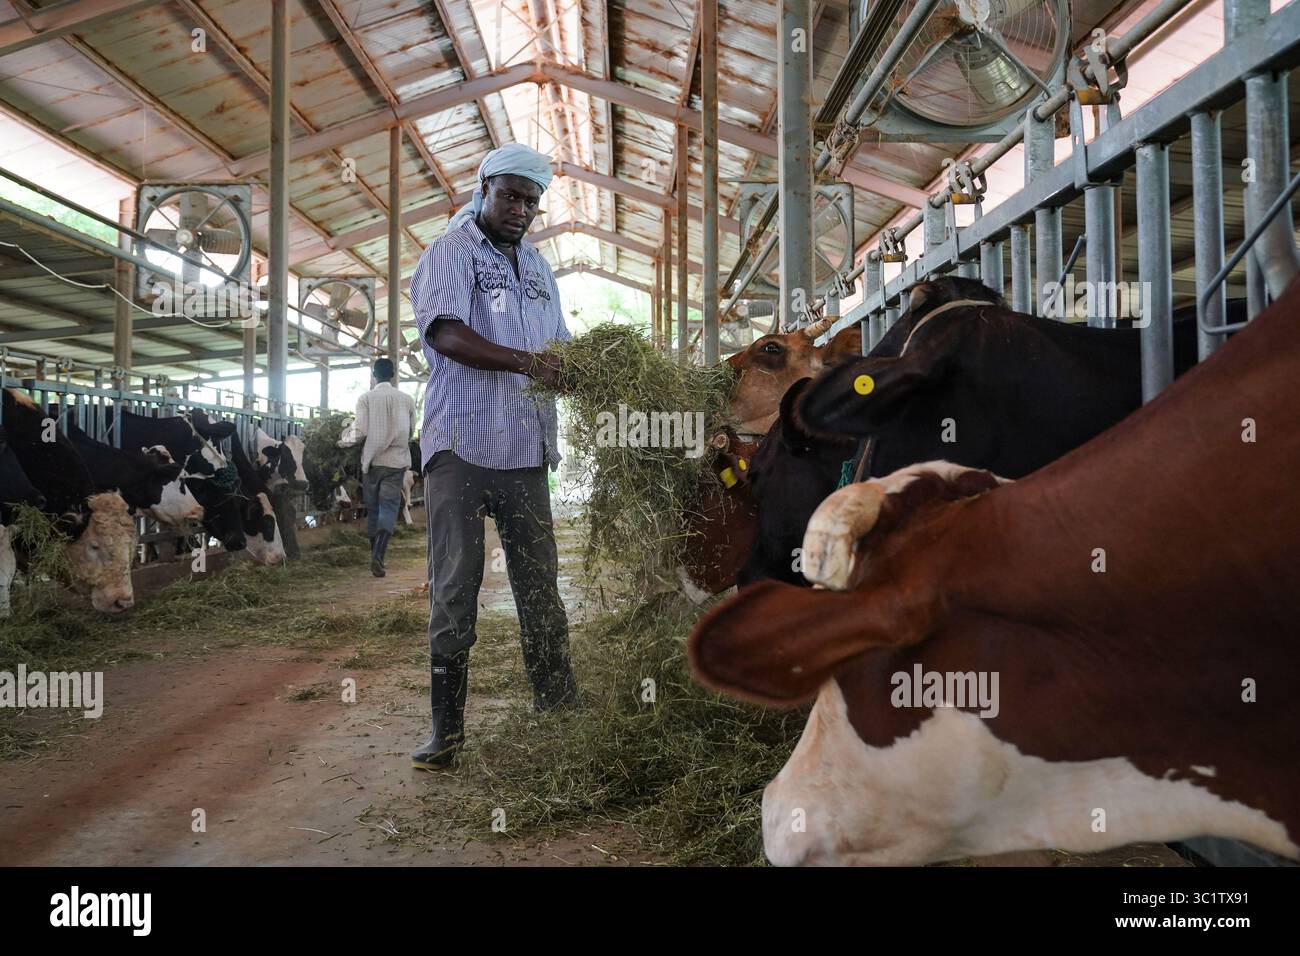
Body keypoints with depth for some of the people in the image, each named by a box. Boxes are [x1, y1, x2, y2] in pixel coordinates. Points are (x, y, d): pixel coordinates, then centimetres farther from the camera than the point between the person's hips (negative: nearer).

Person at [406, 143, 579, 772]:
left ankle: (558, 706, 18)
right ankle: (447, 726, 5)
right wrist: (526, 361, -27)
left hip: (525, 448, 6)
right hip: (461, 443, -5)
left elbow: (557, 346, 22)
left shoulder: (537, 266, 21)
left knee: (540, 583, 9)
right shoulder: (451, 252, 1)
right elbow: (448, 335, -15)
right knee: (455, 586, -2)